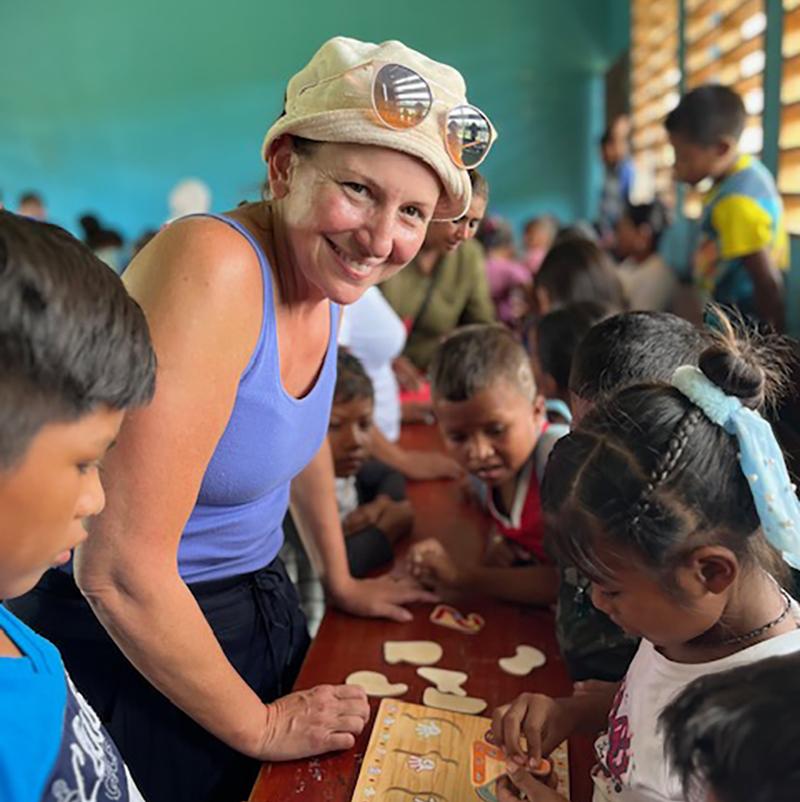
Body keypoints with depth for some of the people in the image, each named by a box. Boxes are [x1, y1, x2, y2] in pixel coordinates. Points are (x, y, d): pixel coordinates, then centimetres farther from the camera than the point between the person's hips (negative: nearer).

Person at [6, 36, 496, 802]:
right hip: (128, 644, -7)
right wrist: (260, 724, -17)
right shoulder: (214, 266, -30)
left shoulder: (328, 267, -5)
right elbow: (119, 568, -30)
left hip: (259, 599, 8)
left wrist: (342, 582, 20)